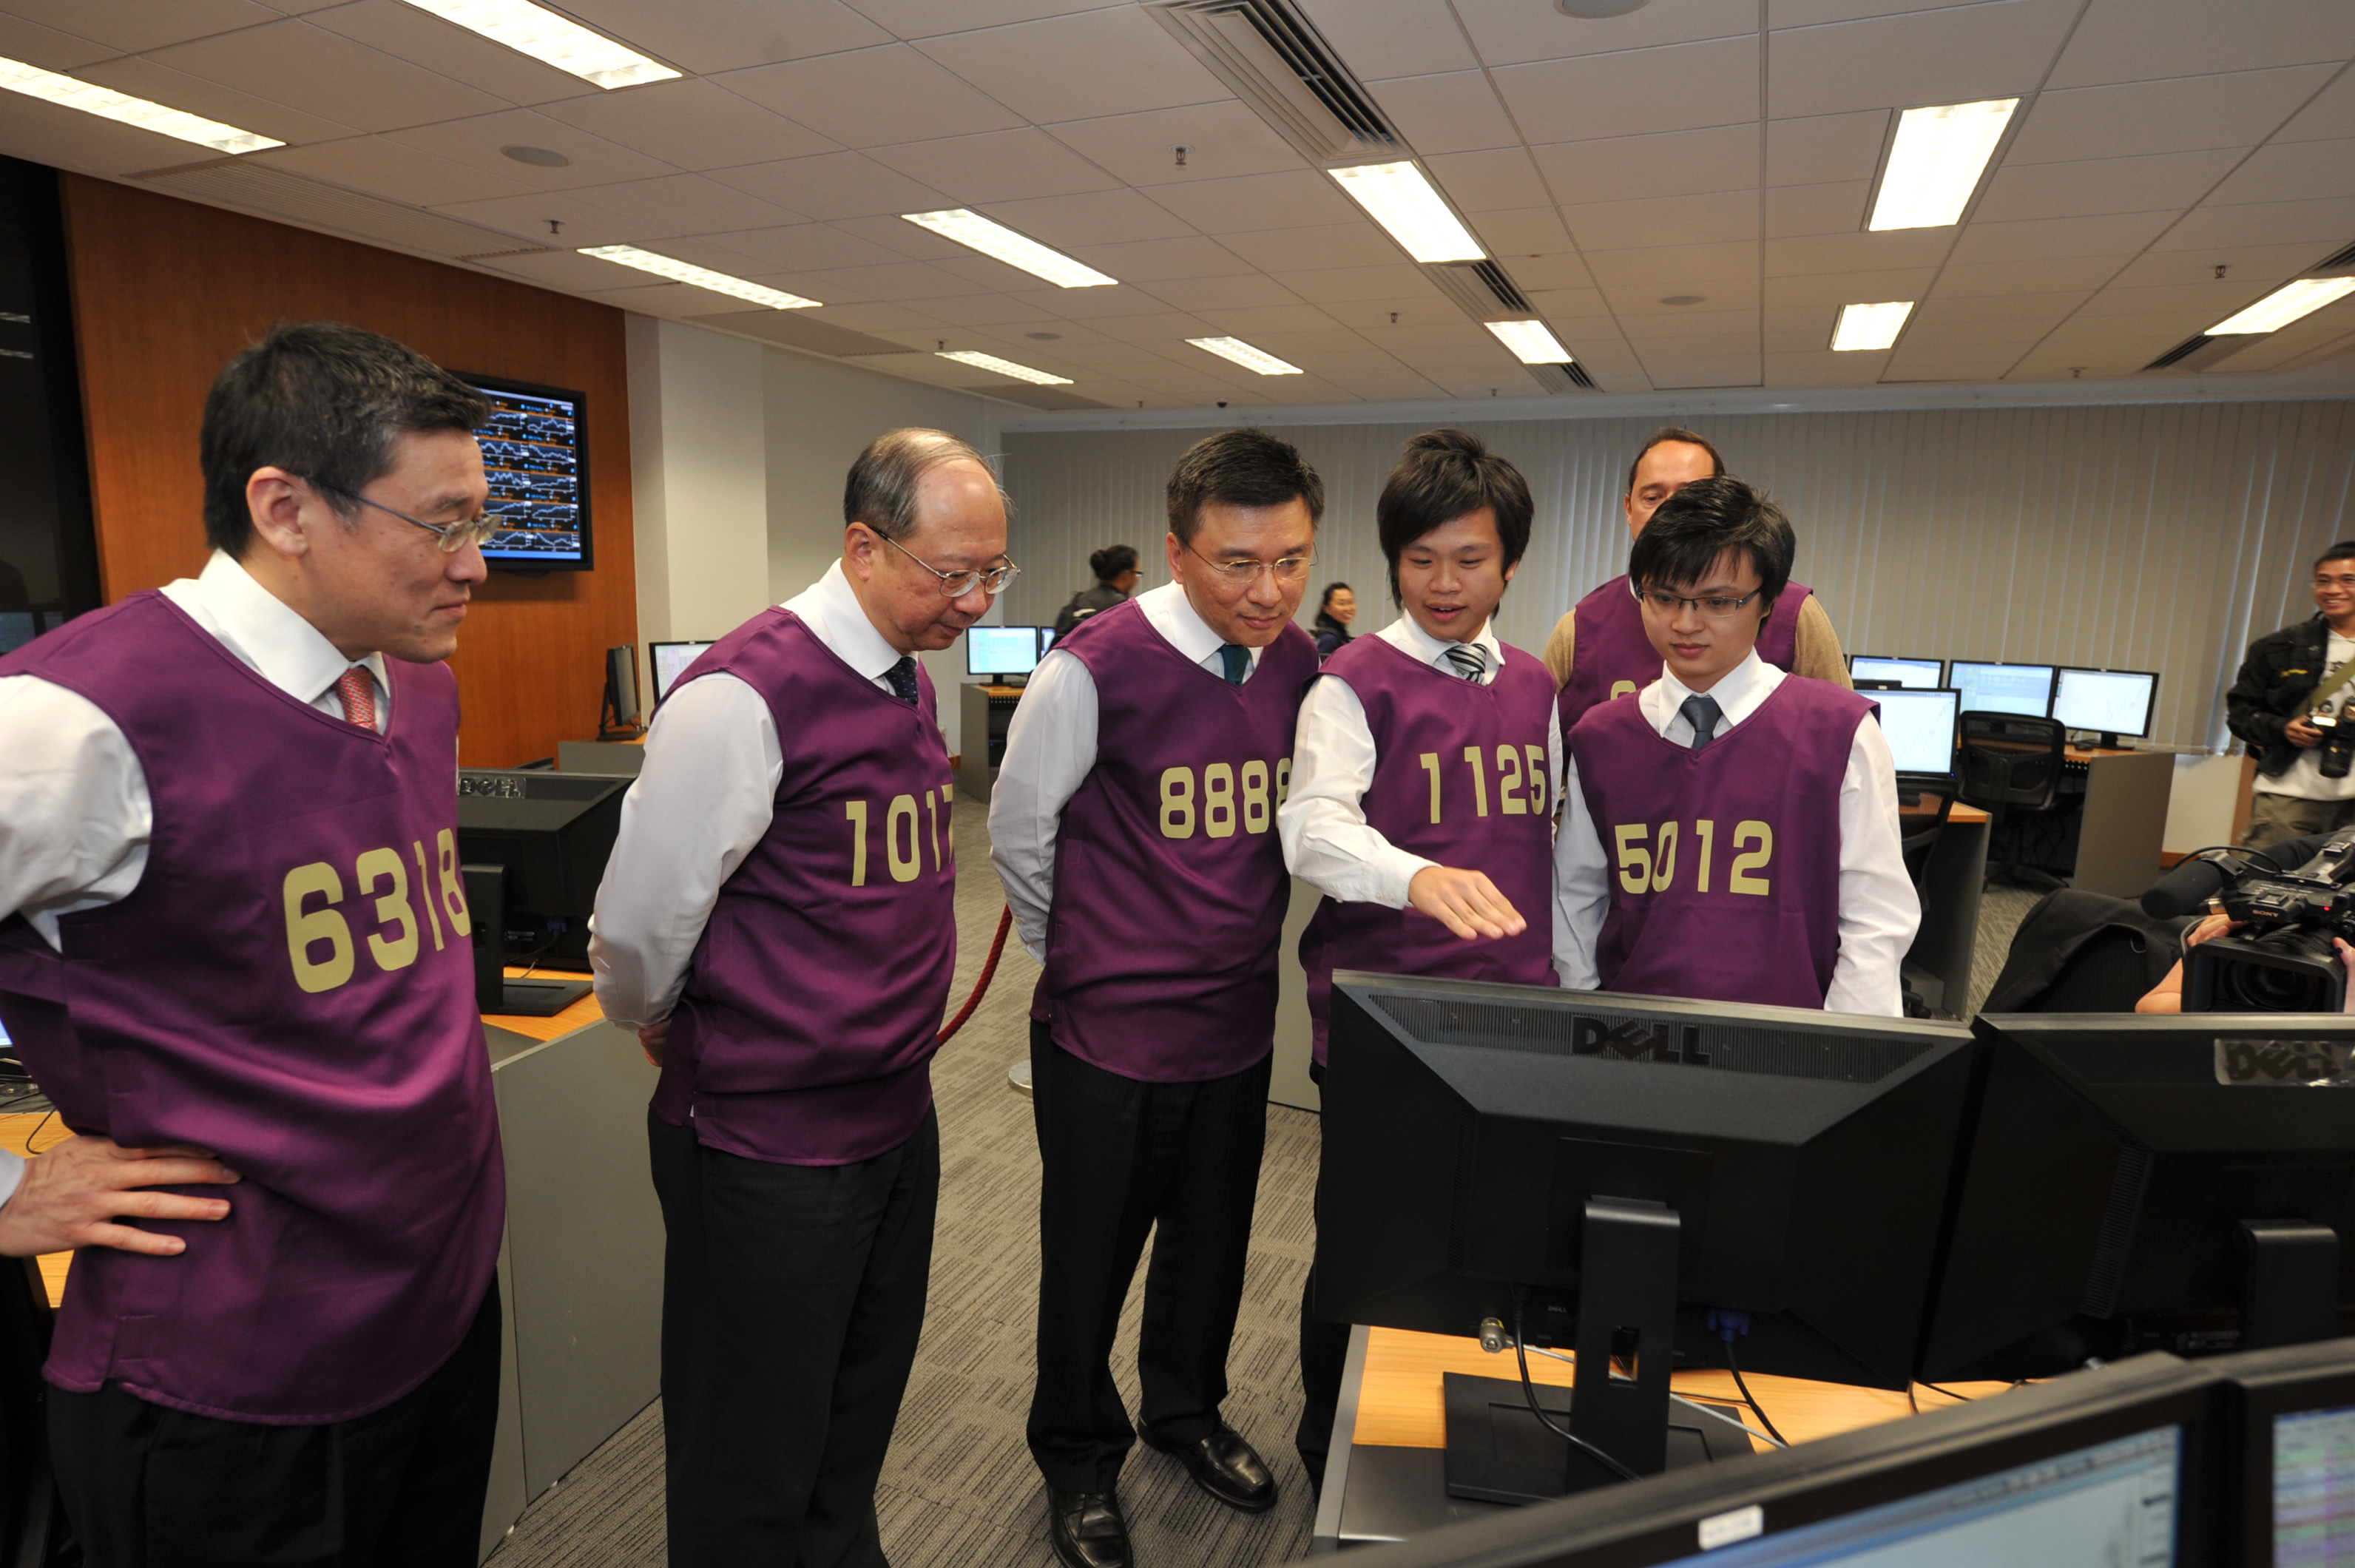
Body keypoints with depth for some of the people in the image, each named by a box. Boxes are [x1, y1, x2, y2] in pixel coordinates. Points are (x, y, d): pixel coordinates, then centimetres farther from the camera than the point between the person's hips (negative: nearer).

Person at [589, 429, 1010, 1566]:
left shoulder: (910, 682, 5)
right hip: (768, 1145, -7)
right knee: (753, 1476, 13)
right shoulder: (744, 698, -22)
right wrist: (669, 1034, 2)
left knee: (858, 1428, 26)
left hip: (899, 1118, 8)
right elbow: (638, 925, -15)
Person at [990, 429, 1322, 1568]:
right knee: (1090, 1259, 14)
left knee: (1212, 1244, 23)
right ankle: (1079, 1456, 41)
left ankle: (1186, 1408, 51)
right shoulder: (1098, 668, -19)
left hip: (1237, 1022, 5)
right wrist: (1080, 955, 6)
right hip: (1108, 1034, -5)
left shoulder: (1301, 663, -2)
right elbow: (1017, 829, -6)